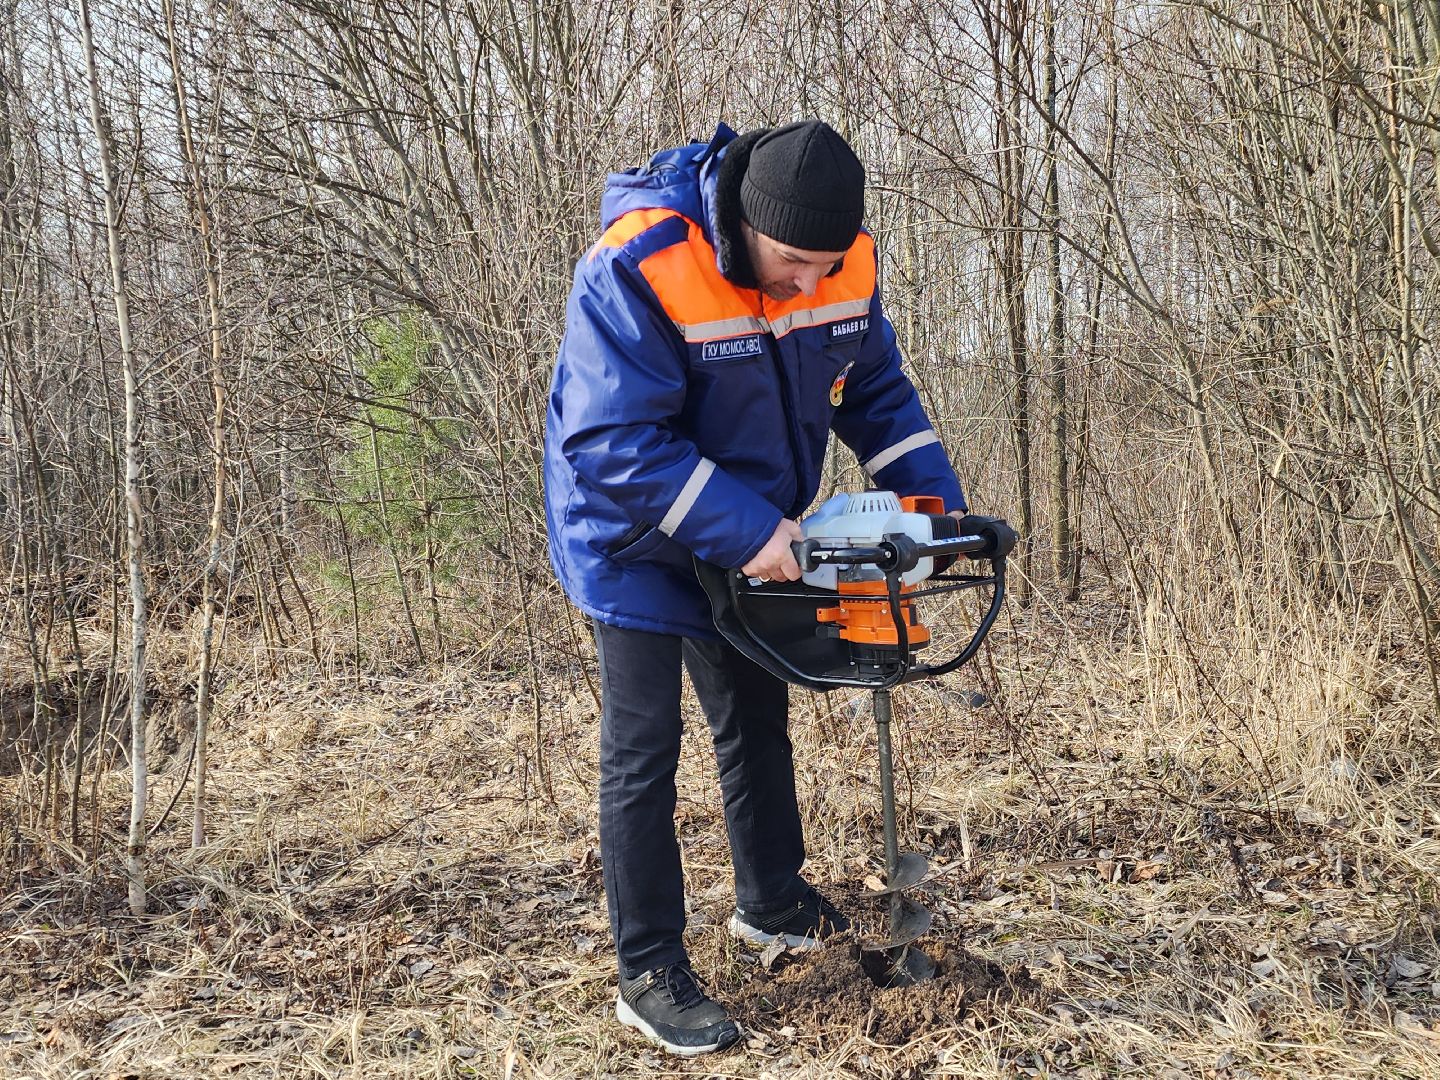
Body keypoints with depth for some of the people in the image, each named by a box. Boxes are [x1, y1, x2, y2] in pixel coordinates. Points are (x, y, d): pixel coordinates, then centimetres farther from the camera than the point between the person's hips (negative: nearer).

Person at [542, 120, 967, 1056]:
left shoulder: (846, 265, -13)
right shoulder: (637, 268, -32)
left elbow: (877, 389, 1)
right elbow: (613, 444, -33)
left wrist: (936, 497, -10)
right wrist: (746, 532, -35)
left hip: (752, 535, 6)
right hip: (636, 535, -6)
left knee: (758, 719, 19)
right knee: (644, 753, -1)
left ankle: (773, 902, 40)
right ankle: (650, 975, 12)